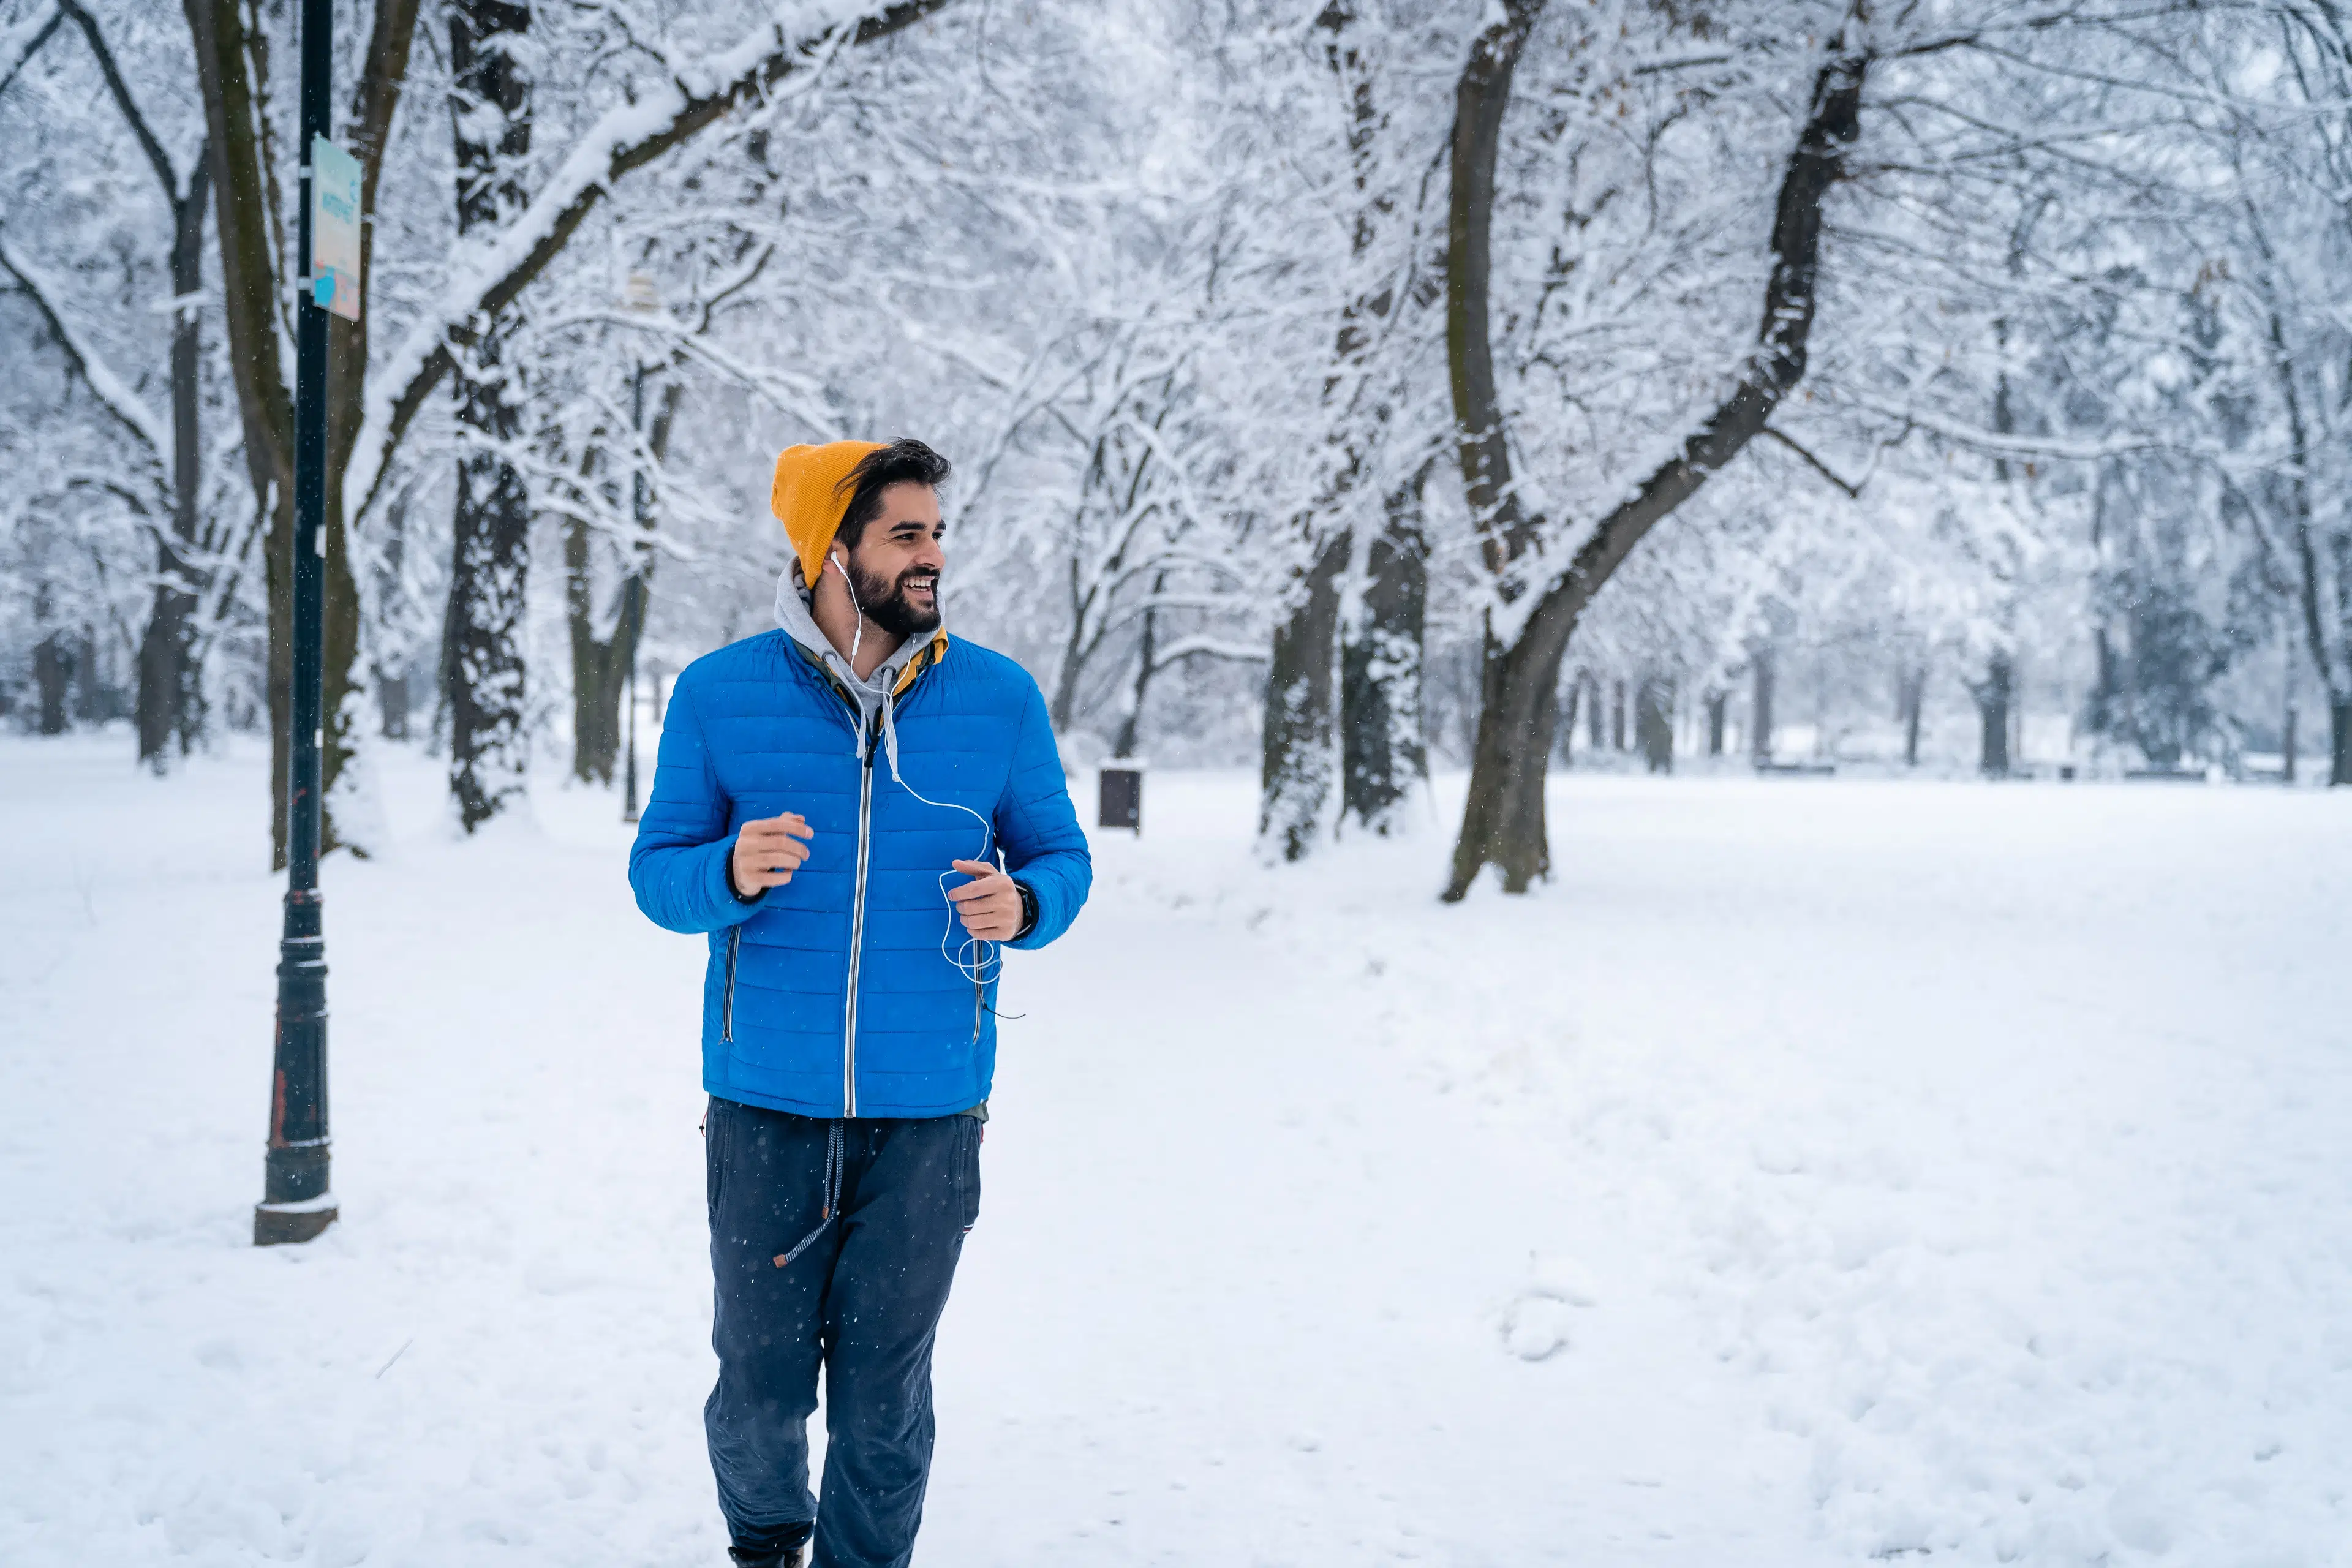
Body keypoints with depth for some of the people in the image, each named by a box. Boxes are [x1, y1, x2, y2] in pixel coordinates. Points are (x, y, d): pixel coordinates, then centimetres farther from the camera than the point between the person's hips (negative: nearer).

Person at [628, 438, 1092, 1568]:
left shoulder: (1000, 699, 3)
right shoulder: (719, 695, 0)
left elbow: (1060, 855, 10)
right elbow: (656, 872, 3)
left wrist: (1024, 906, -14)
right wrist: (731, 873, -19)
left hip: (928, 1114, 1)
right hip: (766, 1106, 0)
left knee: (886, 1391, 6)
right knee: (761, 1382, 7)